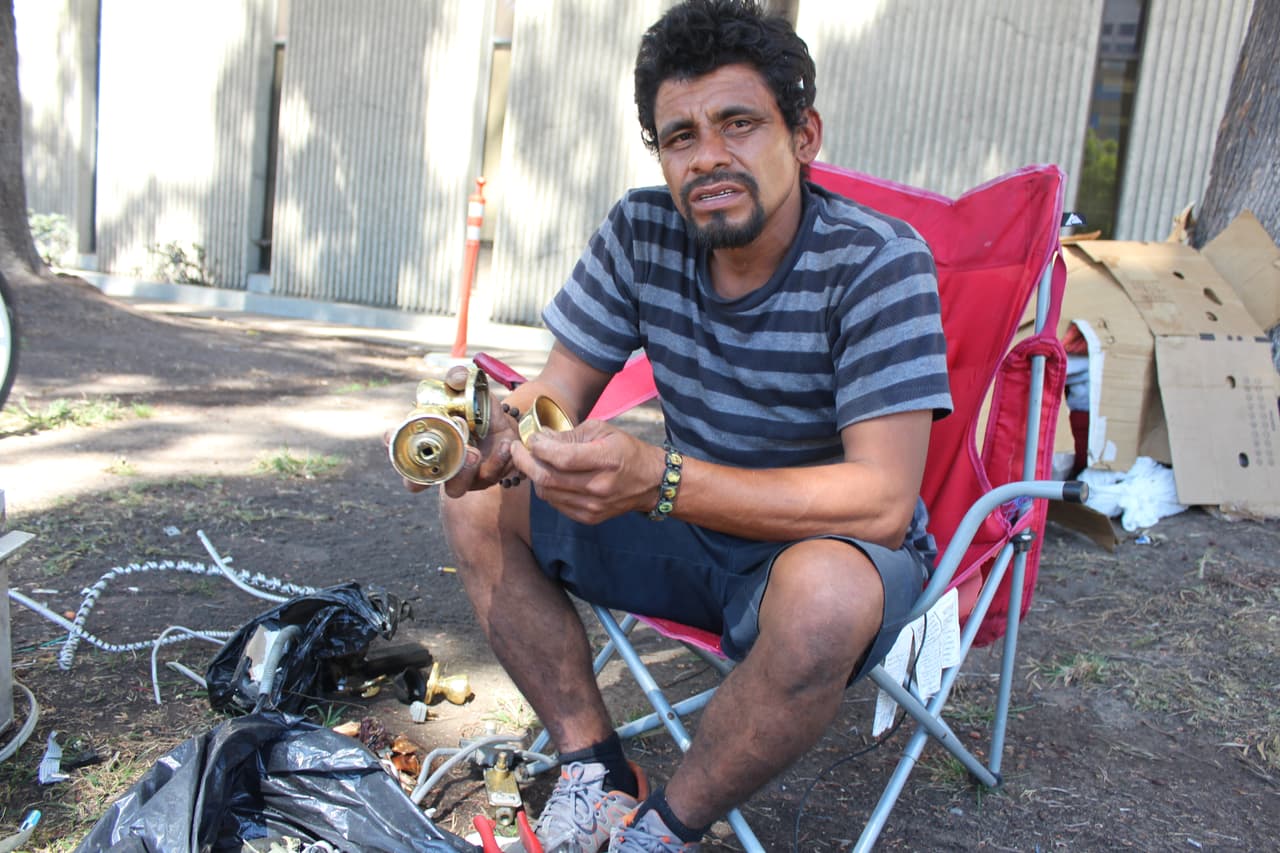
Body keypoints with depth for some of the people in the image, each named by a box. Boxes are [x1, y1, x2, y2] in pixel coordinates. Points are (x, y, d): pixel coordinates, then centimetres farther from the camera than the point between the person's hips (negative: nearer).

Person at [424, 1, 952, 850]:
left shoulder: (879, 261, -22)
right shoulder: (642, 232, -7)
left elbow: (882, 501, -30)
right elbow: (558, 390, -3)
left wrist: (658, 481, -42)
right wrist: (494, 434, -29)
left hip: (838, 548, -4)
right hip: (694, 531, 5)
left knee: (822, 593, -39)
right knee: (479, 502, -5)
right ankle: (597, 769, 1)